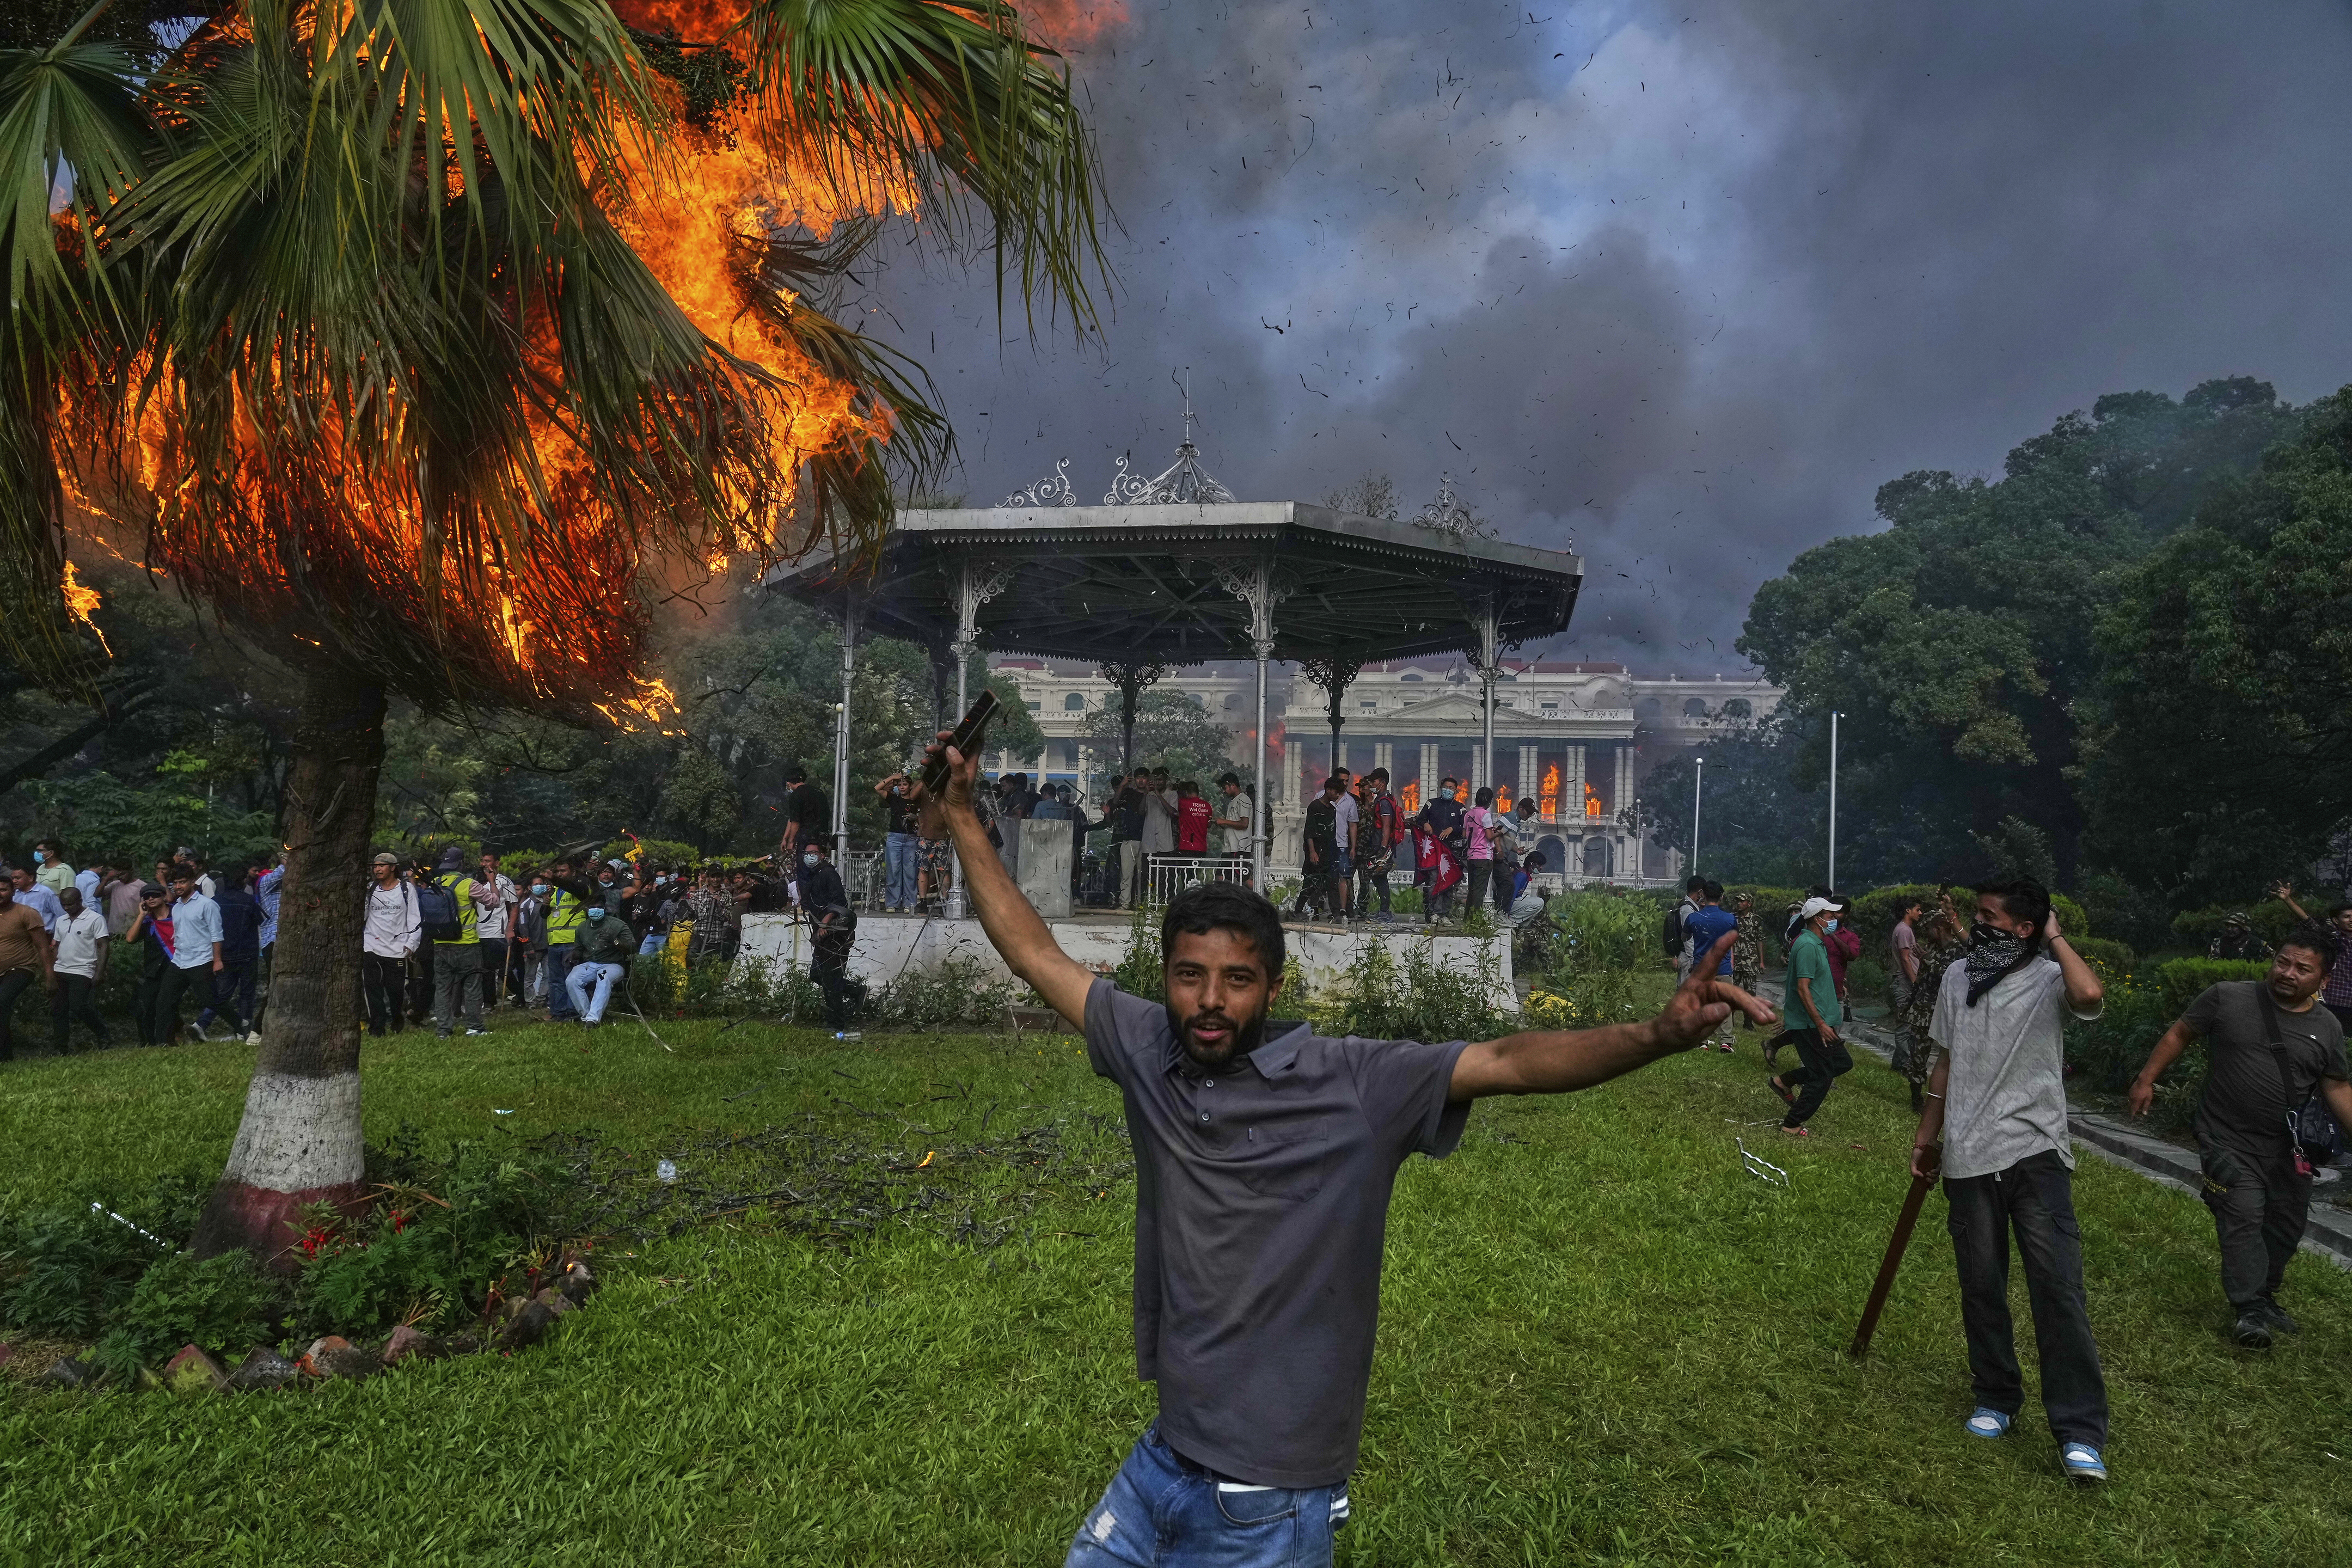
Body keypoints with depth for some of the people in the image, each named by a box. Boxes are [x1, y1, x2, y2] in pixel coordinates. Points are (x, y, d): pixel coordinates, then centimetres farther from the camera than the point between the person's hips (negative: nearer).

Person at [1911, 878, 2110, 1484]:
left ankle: (2080, 1433, 1)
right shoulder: (1958, 977, 10)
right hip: (1968, 1157, 5)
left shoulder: (2049, 979, -7)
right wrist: (1926, 1135, 21)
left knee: (2059, 1287, -7)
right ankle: (1996, 1399, 28)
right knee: (1981, 1287, 12)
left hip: (2036, 1153, -5)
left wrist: (2055, 937, -16)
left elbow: (2089, 995, -33)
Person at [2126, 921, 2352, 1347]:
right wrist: (2146, 1080, -3)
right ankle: (2250, 1310, -2)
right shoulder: (2227, 998, -9)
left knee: (2286, 1227, 14)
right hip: (2230, 1143, -4)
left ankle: (2265, 1299, 34)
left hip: (2289, 1151, 5)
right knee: (2244, 1220, -11)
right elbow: (2180, 1034, 1)